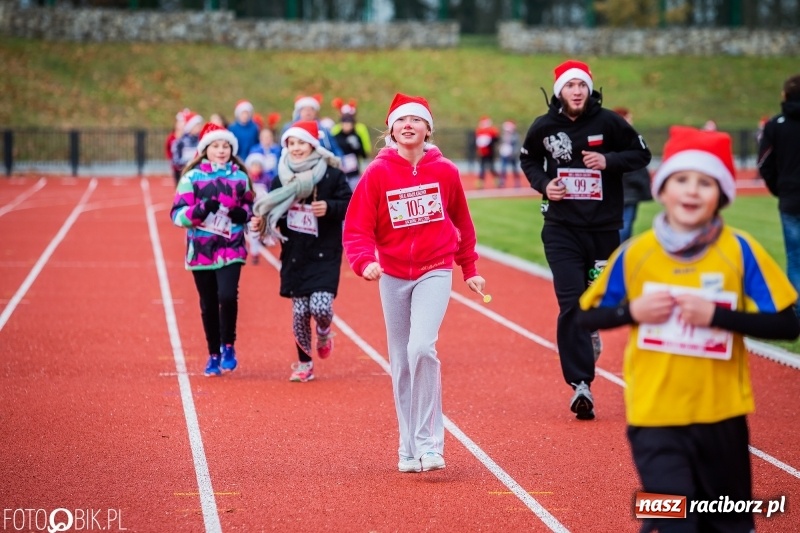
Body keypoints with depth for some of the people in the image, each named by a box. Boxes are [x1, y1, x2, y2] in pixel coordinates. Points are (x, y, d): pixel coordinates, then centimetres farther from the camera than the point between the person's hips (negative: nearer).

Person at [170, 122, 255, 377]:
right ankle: (214, 355, 22)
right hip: (201, 251, 0)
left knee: (227, 296, -18)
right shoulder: (192, 177, -2)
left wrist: (244, 213, -4)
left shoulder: (240, 177, 6)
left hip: (231, 249, 0)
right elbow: (177, 215, -6)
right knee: (208, 304, 7)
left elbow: (251, 206, 19)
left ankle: (228, 347, 4)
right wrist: (199, 210, -24)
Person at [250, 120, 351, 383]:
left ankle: (324, 333, 22)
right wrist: (262, 222, -9)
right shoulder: (281, 178, 5)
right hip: (294, 256, 3)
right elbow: (272, 212, 11)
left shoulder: (331, 175, -5)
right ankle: (304, 363, 21)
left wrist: (329, 208, -21)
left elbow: (349, 204, -4)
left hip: (325, 255, -3)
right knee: (299, 311, 4)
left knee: (321, 306, -15)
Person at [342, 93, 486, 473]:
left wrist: (470, 269, 14)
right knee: (400, 363, 8)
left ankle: (429, 443, -12)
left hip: (435, 272, -2)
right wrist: (365, 261, -28)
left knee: (422, 347, -21)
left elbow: (462, 223, 11)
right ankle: (409, 449, 18)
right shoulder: (377, 173, -5)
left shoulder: (445, 171, -3)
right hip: (392, 276, 2)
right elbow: (357, 227, -10)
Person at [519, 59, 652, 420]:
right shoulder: (544, 127, -1)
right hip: (562, 228, 0)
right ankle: (580, 385, -11)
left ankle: (590, 331, 48)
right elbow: (528, 160, 17)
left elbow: (642, 154, 3)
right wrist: (543, 184, -3)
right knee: (571, 304, -10)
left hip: (604, 227, 1)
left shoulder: (607, 122, -5)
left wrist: (609, 161, -15)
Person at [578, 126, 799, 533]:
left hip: (720, 414, 1)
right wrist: (632, 311, -13)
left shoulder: (740, 252, -9)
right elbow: (587, 317, 6)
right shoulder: (635, 253, -5)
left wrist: (717, 315, -21)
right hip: (654, 415, -1)